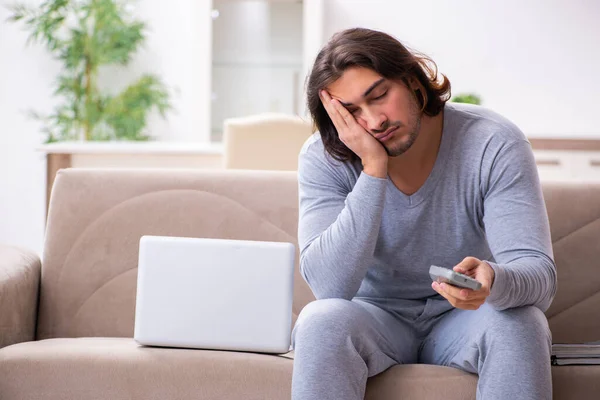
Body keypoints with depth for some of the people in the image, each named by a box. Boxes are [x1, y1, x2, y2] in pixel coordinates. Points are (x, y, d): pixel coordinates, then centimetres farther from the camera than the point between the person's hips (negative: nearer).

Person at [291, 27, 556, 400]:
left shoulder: (494, 144, -18)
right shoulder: (324, 159, -15)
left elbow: (540, 274, -24)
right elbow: (331, 286, -26)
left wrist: (494, 282, -49)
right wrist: (374, 170, -31)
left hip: (465, 315, 0)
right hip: (377, 317, 1)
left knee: (520, 323, -33)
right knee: (322, 321, -32)